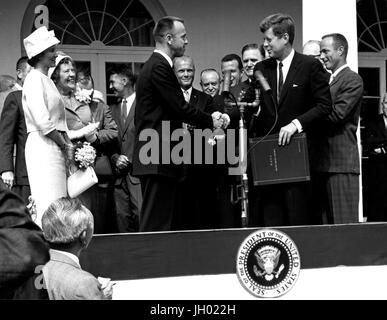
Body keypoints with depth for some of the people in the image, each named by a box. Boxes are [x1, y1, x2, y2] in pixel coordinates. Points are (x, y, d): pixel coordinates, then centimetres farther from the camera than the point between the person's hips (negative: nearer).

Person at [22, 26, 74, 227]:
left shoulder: (46, 80, 20)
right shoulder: (34, 79, -8)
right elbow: (43, 121, -18)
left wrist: (68, 145, 7)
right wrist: (66, 145, -9)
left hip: (55, 148, 9)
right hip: (42, 146, -9)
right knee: (48, 205, -11)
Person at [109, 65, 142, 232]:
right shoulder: (113, 109, 17)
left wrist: (131, 160, -9)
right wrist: (115, 157, 1)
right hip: (119, 174, 6)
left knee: (141, 216, -12)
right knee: (122, 217, 3)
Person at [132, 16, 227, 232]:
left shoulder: (155, 65, 20)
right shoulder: (160, 68, -13)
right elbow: (180, 108, -16)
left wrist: (207, 119, 15)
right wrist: (211, 121, -2)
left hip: (153, 158, 11)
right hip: (159, 159, -11)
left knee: (154, 222, 11)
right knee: (157, 223, -9)